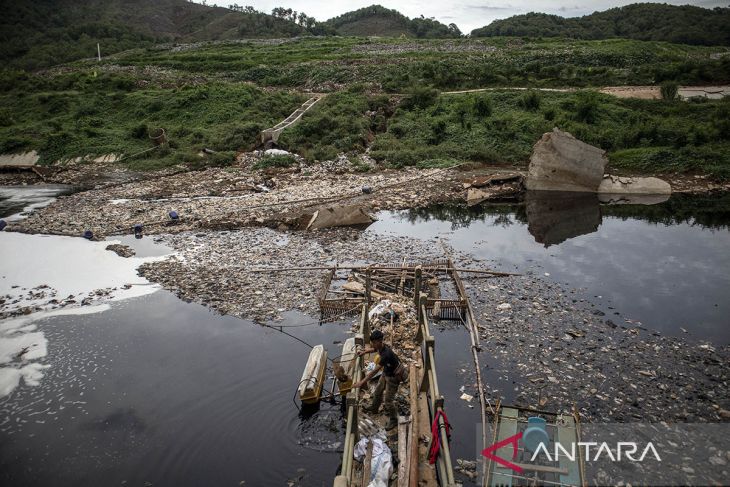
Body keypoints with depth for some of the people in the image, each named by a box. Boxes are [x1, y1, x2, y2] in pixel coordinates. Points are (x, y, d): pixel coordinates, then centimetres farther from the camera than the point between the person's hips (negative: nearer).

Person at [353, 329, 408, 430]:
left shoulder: (386, 354, -41)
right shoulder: (380, 347, -14)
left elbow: (375, 371, -40)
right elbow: (373, 349, 16)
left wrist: (362, 382, -39)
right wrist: (365, 351, 2)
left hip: (393, 377, -9)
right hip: (386, 373, 9)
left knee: (388, 400, 4)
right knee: (378, 391, 26)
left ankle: (393, 420, 27)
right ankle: (374, 407, 53)